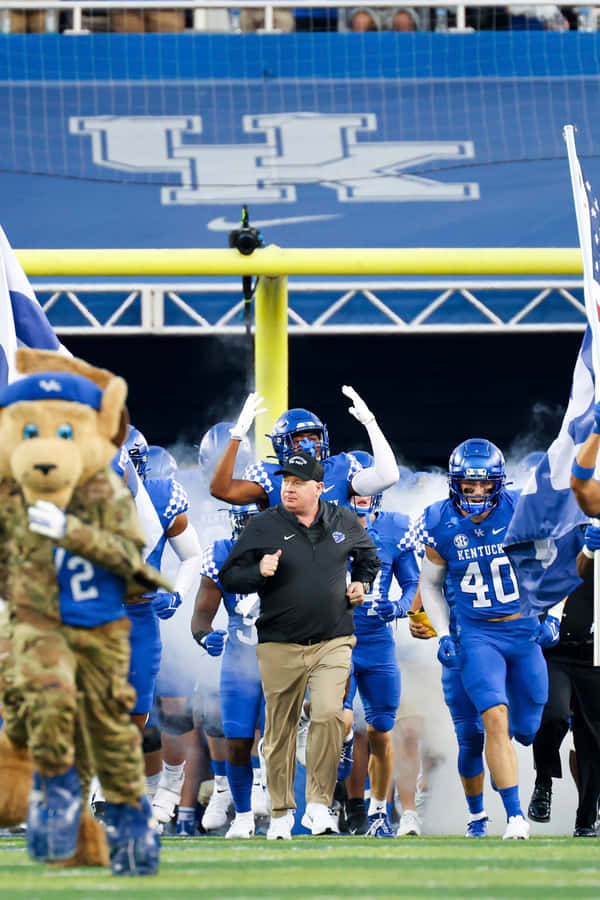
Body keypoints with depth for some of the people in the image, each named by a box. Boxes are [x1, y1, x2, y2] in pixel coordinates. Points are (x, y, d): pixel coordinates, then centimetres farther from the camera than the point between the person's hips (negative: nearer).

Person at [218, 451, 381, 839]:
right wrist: (258, 572, -19)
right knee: (280, 729, 5)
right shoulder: (263, 526, -2)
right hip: (280, 646, 0)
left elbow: (368, 555, 27)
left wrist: (362, 583, 9)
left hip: (333, 642, 0)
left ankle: (318, 804, -10)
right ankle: (281, 811, 19)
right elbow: (229, 577, 0)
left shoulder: (344, 522, 6)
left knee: (329, 714, -18)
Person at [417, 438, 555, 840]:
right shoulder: (443, 525, -7)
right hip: (478, 636, -1)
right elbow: (431, 584, 10)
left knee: (527, 730, 7)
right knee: (496, 719, -20)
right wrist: (444, 636, 0)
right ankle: (515, 814, -14)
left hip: (525, 630, 1)